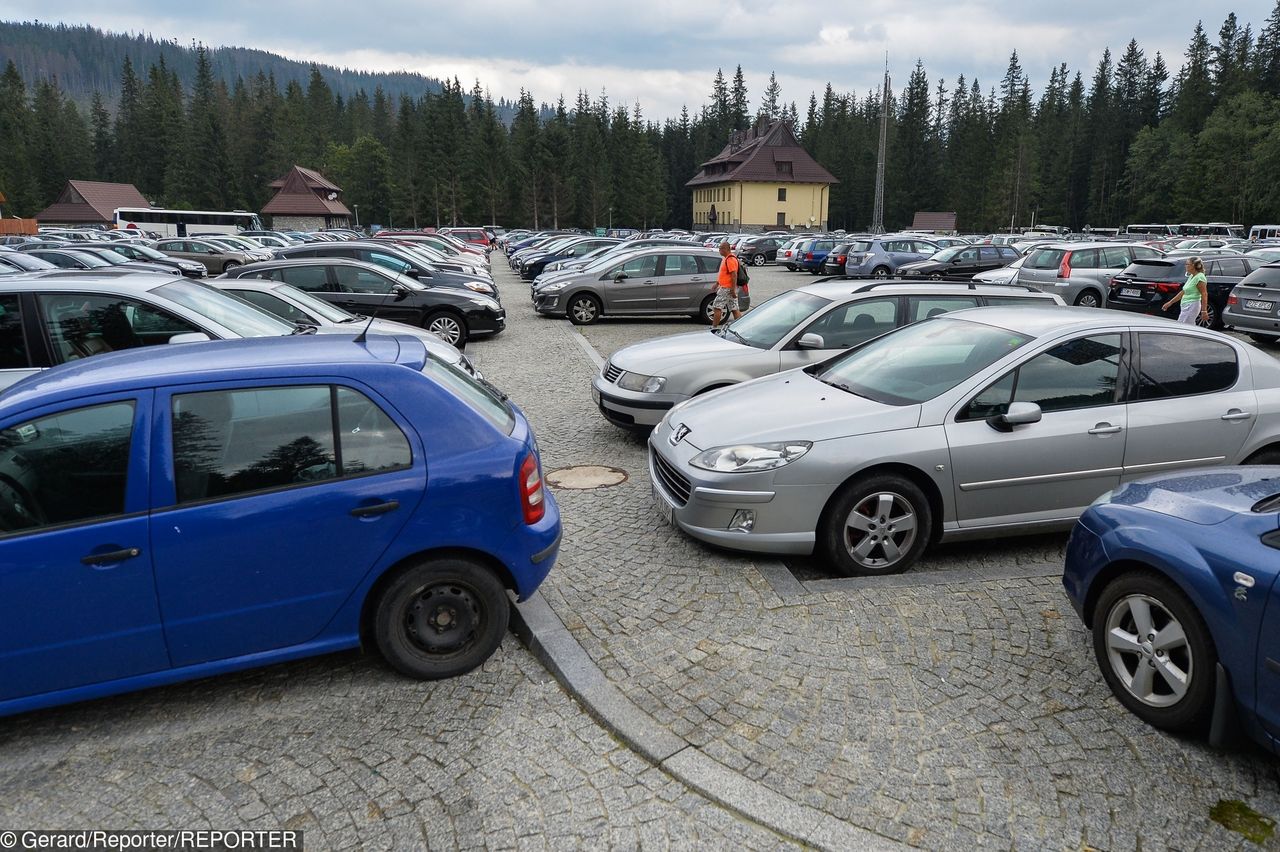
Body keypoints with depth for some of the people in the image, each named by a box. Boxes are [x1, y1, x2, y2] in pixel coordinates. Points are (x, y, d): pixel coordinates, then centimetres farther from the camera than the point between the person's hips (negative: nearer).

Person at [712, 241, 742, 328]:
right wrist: (717, 283, 29)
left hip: (727, 289, -10)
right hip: (729, 288, 10)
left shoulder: (730, 260, -17)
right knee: (734, 309, 8)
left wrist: (733, 290, -24)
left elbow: (734, 275, -22)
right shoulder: (726, 259, 15)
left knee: (717, 307, -4)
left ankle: (714, 328, 1)